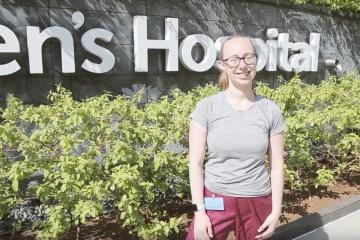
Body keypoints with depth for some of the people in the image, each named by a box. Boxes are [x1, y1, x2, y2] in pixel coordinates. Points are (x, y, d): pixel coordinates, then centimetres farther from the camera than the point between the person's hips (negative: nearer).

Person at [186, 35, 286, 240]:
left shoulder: (271, 110, -3)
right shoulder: (207, 107, -8)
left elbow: (277, 165, 2)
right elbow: (196, 163, -6)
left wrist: (276, 211, 1)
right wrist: (199, 211, -8)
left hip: (258, 203, 2)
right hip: (215, 202, -1)